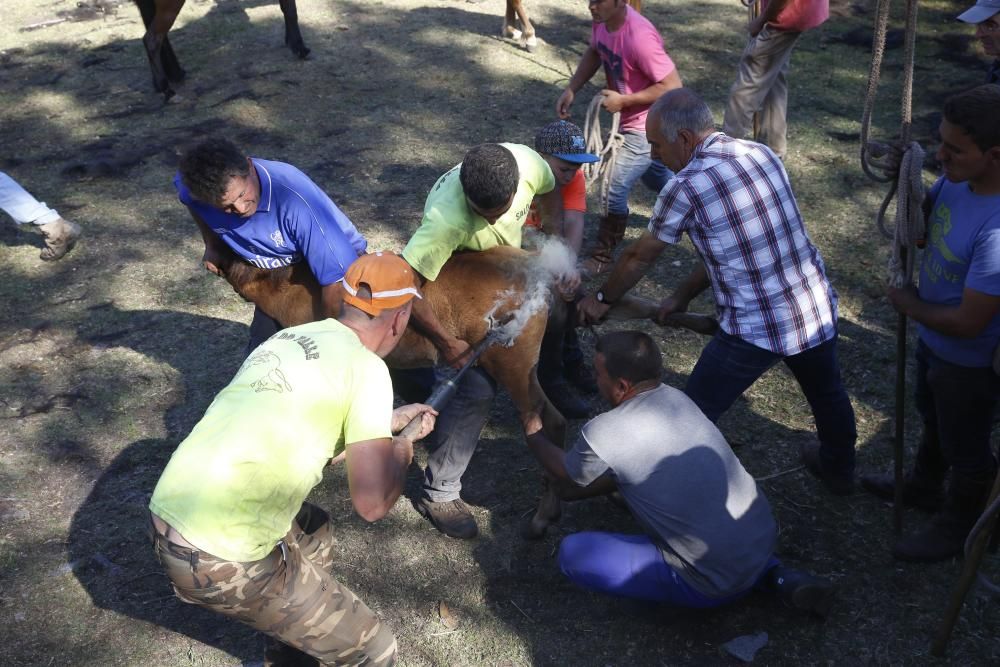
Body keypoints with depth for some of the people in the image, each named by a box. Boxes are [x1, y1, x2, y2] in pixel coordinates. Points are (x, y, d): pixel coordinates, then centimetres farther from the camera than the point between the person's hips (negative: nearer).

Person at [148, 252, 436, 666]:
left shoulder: (292, 337, 11)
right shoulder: (365, 367, -10)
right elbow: (372, 504, -12)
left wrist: (384, 423, 32)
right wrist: (400, 453, 7)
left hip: (167, 516, 9)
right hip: (220, 561, -8)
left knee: (312, 532, 33)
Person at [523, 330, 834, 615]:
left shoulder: (602, 433, -19)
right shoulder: (675, 398, 2)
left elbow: (563, 472, 4)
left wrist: (534, 436, 22)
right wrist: (575, 490, 24)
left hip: (715, 584, -7)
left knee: (572, 552, -6)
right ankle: (774, 575, 18)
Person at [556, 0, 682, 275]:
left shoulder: (639, 37, -34)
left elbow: (672, 86, -29)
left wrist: (623, 101, -26)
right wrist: (571, 89, -2)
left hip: (646, 128, -9)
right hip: (631, 121, 9)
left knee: (613, 189, -5)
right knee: (657, 177, 28)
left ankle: (602, 256, 13)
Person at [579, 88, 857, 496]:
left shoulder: (685, 187, -15)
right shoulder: (762, 153, 5)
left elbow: (640, 257, 0)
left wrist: (602, 300, 18)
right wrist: (683, 296, 20)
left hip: (754, 331, -7)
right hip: (818, 309, 8)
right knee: (827, 395, 32)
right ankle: (839, 470, 57)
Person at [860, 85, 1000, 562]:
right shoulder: (957, 179, -16)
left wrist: (909, 304, -14)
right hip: (932, 340, 8)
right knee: (932, 420, 32)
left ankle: (957, 528, 44)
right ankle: (922, 487, 59)